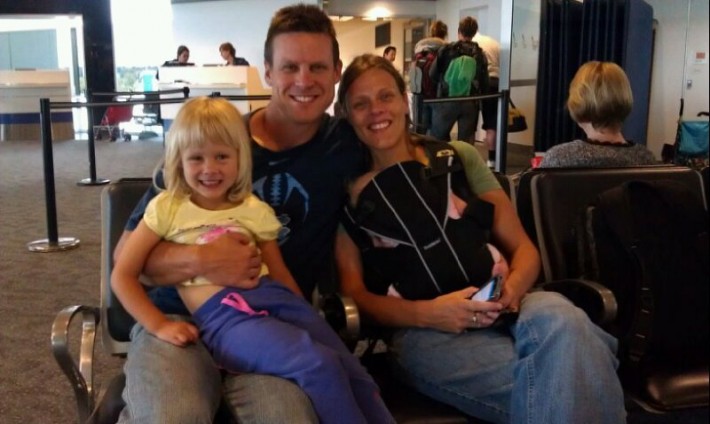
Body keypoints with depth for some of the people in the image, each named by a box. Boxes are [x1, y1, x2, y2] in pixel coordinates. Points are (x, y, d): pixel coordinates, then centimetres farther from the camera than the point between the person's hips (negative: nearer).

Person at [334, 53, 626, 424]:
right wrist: (427, 313, -15)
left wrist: (511, 290, -12)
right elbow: (354, 293, 4)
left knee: (556, 317, -34)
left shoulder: (458, 156, 14)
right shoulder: (347, 191, 9)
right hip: (420, 332, -3)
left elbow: (522, 247, 12)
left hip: (493, 309, 4)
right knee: (549, 383, -33)